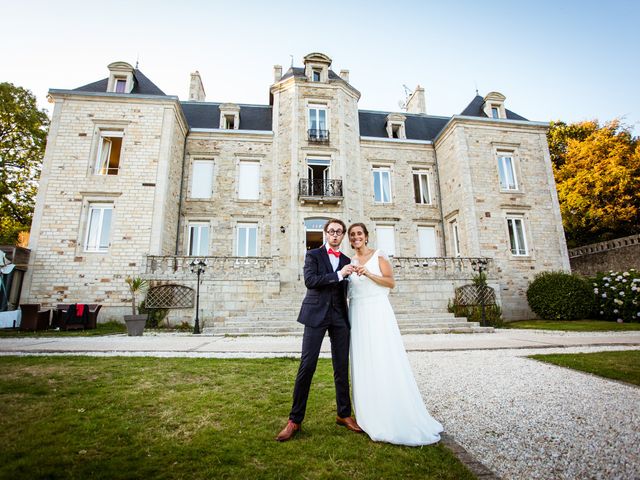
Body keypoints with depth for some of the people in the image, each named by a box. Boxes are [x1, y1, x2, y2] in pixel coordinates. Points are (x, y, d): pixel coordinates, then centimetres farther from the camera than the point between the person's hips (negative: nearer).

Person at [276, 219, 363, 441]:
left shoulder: (346, 260, 16)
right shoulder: (313, 255, 4)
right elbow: (310, 280, -13)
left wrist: (348, 318, 16)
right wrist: (339, 274, -15)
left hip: (339, 317, 4)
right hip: (316, 315, -4)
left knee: (342, 367, 9)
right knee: (307, 366, -5)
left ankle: (344, 414, 24)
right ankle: (295, 419, 8)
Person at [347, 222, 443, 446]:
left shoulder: (378, 256, 2)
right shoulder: (349, 262, 13)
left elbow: (391, 282, -5)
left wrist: (368, 274, -15)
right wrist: (347, 275, -1)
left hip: (378, 312, -4)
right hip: (358, 315, 4)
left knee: (385, 361, -2)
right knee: (363, 363, 6)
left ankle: (397, 417, 10)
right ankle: (372, 417, 19)